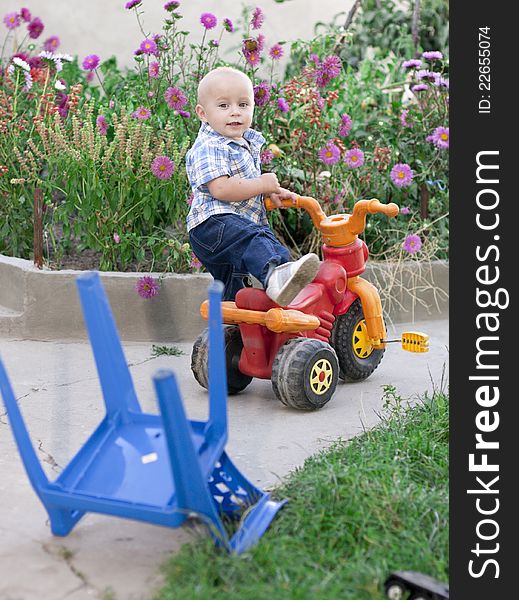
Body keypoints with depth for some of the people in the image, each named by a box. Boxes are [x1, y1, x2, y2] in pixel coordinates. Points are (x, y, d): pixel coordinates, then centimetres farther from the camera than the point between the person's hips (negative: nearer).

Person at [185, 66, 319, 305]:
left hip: (245, 222, 10)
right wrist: (263, 185, -18)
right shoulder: (209, 147, -15)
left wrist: (273, 192, 13)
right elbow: (220, 189, -27)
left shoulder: (248, 142, 16)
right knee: (253, 240, -38)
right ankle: (274, 276, -63)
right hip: (213, 223, -10)